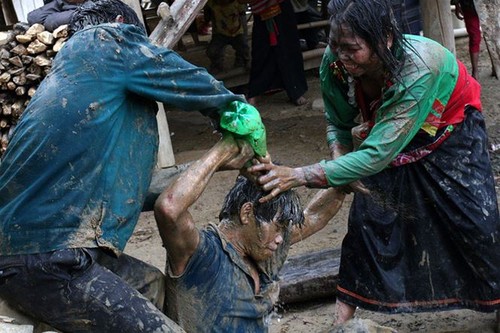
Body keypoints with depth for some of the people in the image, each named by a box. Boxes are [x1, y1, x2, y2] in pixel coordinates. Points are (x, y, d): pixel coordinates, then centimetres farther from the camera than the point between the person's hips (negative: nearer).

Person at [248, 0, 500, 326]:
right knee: (366, 216, -5)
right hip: (389, 134, 4)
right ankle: (345, 312, 6)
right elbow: (339, 124, -6)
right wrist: (339, 163, -27)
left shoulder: (418, 70, -44)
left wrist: (298, 176, -51)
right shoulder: (334, 63, -28)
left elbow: (377, 154, -46)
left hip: (451, 132, -4)